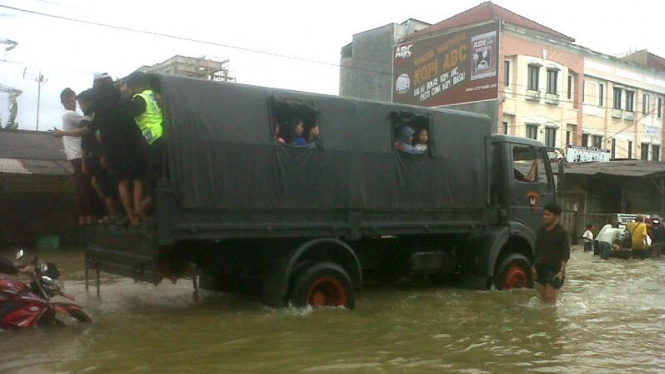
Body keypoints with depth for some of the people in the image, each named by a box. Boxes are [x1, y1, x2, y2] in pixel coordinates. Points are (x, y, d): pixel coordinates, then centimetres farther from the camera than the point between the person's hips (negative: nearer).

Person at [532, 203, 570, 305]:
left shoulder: (562, 232, -7)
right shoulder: (541, 231, 12)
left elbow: (565, 254, -11)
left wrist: (562, 271, -21)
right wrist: (534, 266, 12)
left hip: (554, 270, -6)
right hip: (541, 268, 6)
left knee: (549, 300, -10)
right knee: (542, 298, 10)